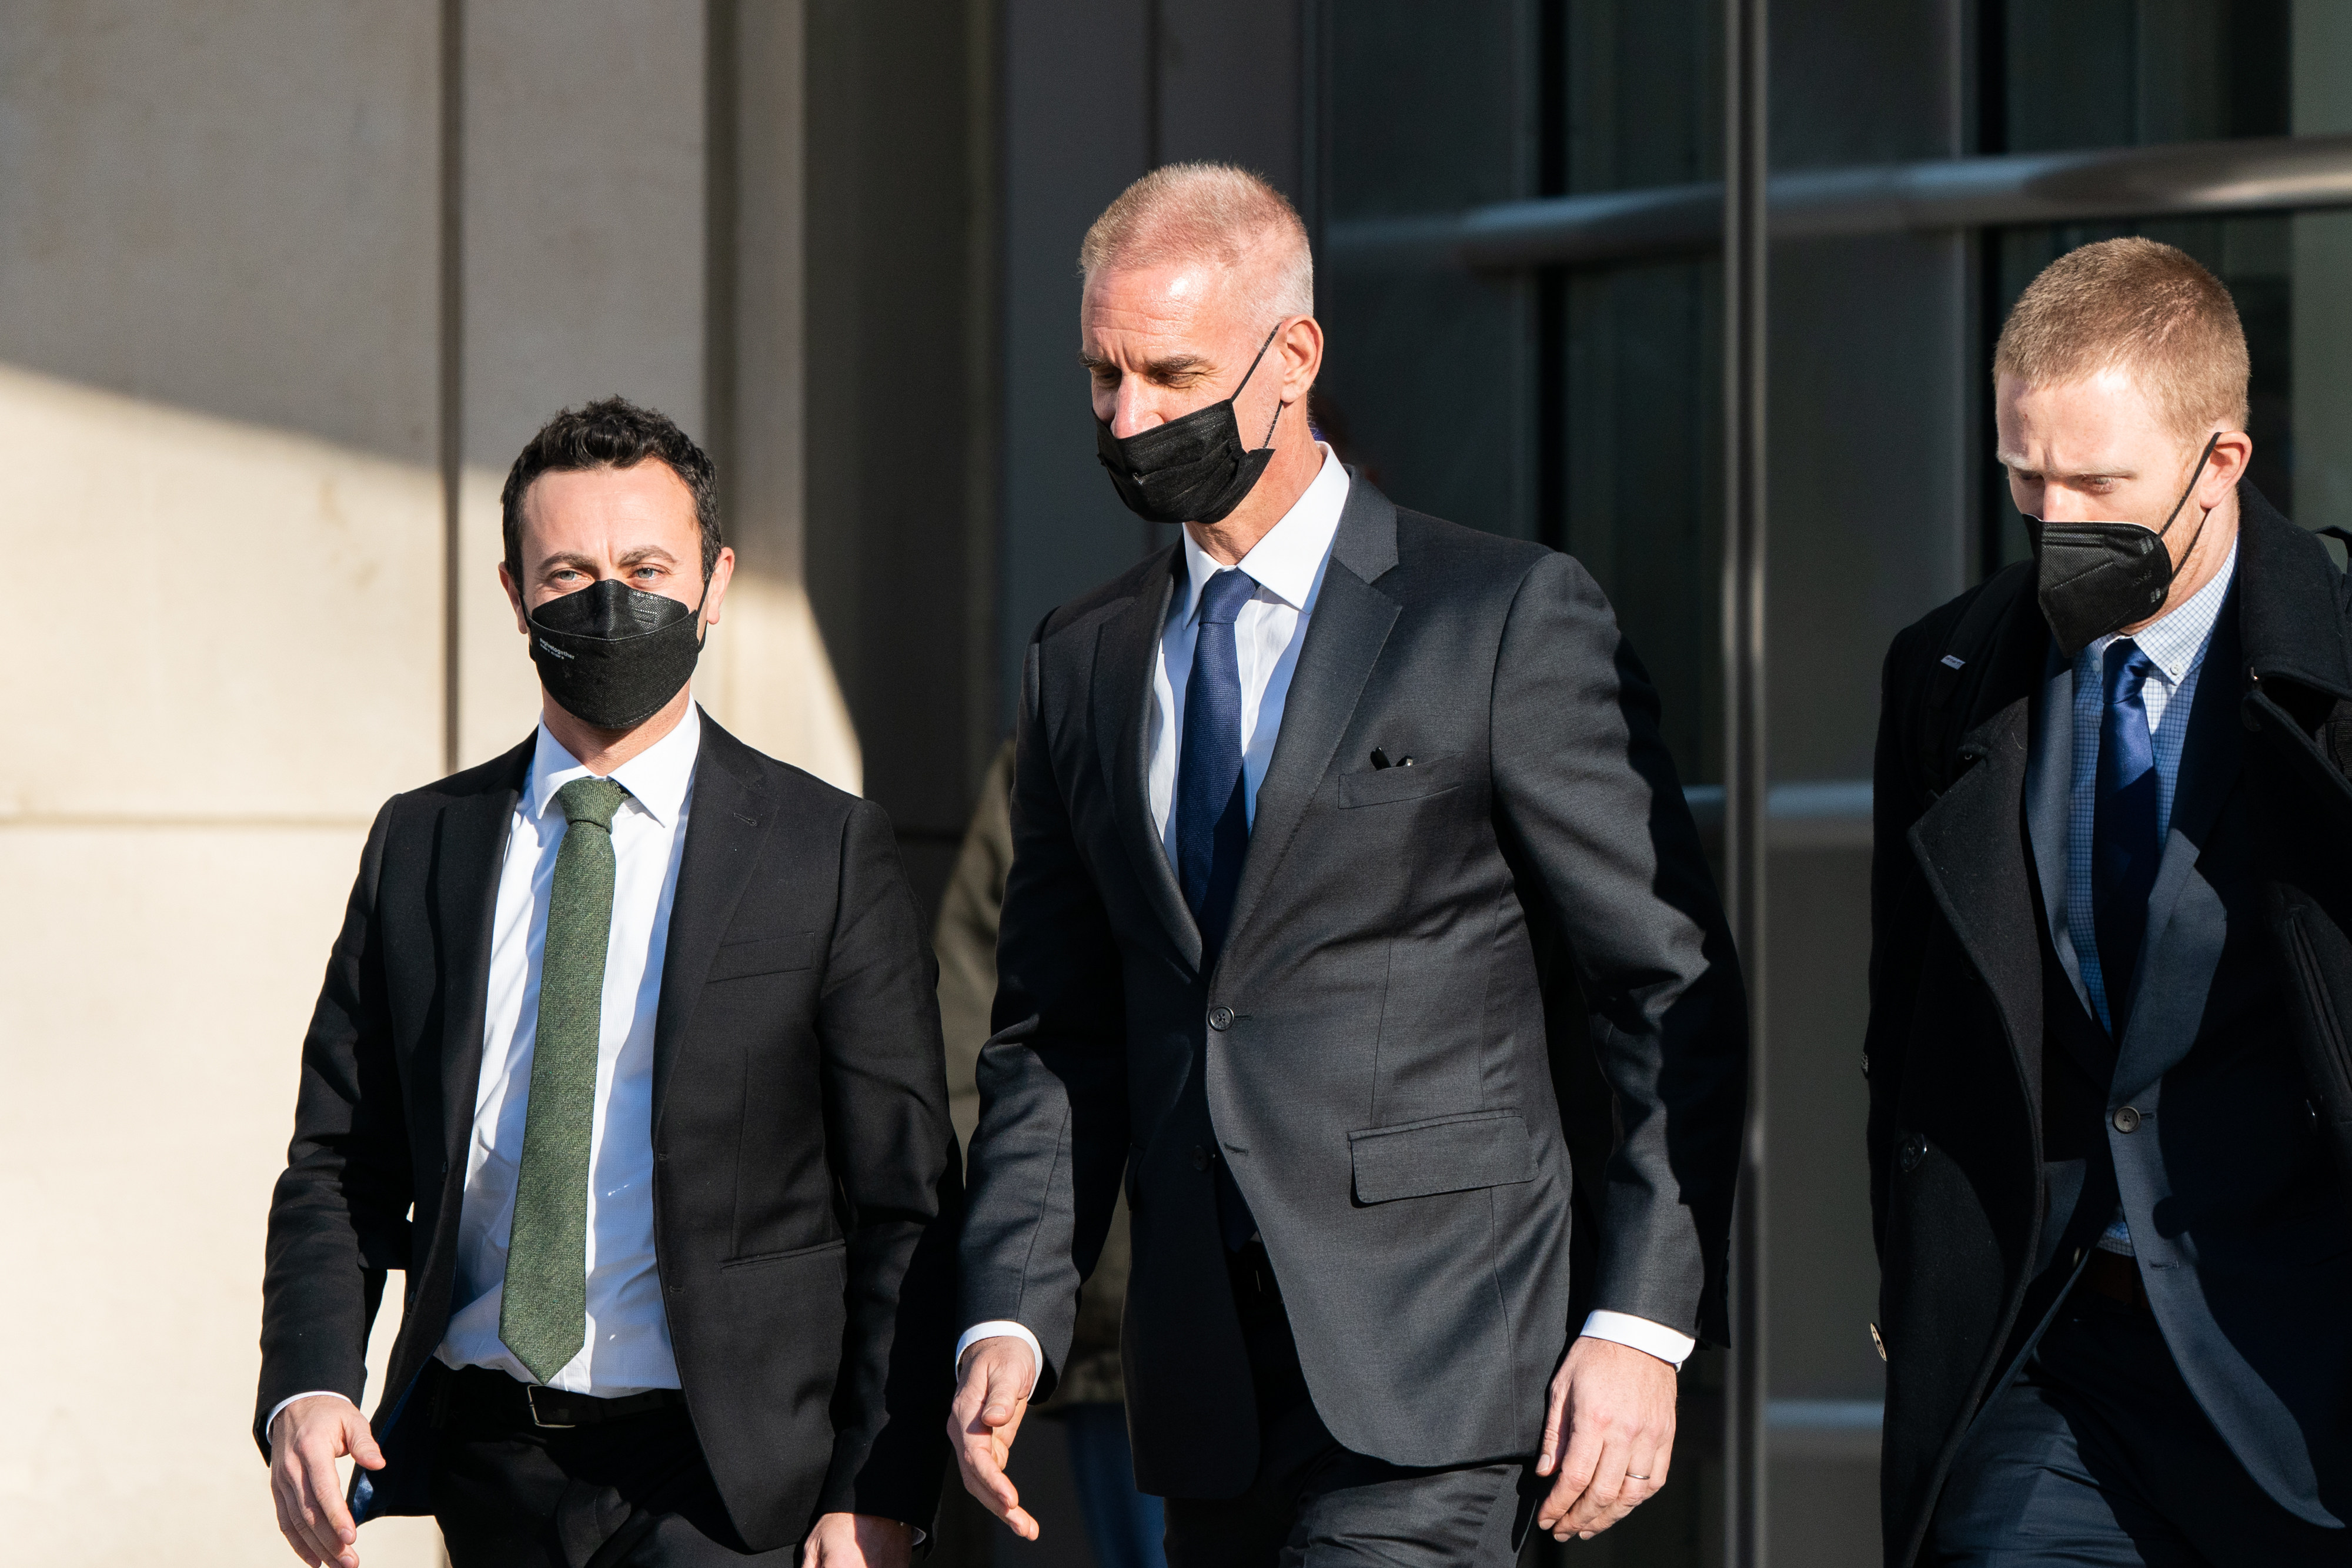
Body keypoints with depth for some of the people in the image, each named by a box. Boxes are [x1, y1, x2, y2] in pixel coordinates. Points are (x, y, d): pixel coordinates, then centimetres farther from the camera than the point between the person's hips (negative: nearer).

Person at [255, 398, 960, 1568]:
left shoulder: (829, 853, 0)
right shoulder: (420, 847, 10)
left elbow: (907, 1209, -1)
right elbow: (339, 1166, 10)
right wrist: (305, 1392, -8)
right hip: (484, 1461, 3)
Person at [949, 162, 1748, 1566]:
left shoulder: (1513, 618, -2)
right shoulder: (1081, 663, 15)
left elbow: (1675, 994, -3)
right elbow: (1055, 1035, 17)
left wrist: (1645, 1323, -10)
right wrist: (1011, 1319, 3)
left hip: (1435, 1372, -6)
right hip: (1206, 1391, 6)